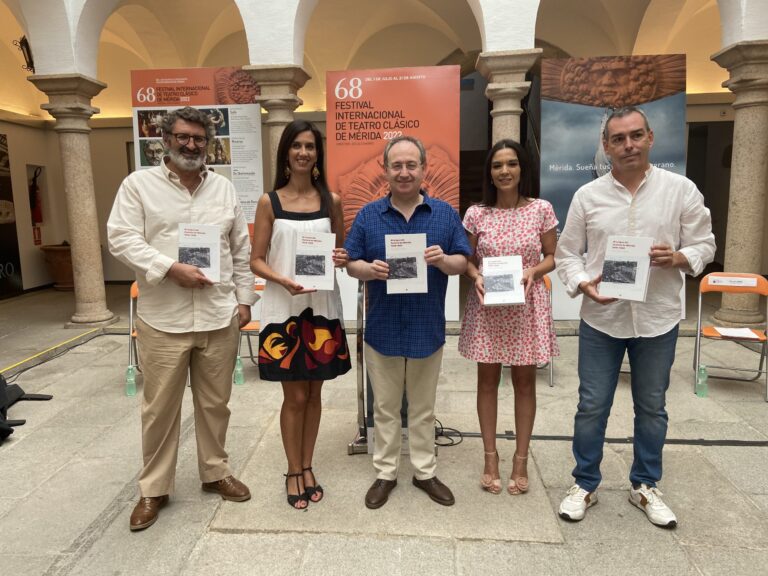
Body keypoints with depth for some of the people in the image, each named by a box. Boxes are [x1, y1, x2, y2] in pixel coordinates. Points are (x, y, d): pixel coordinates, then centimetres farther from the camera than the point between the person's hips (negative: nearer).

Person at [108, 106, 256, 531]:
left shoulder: (224, 188, 10)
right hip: (162, 320, -2)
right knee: (160, 408, 8)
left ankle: (215, 472, 32)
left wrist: (244, 299, 8)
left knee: (215, 403, 14)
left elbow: (241, 250, 12)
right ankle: (153, 488, 25)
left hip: (219, 317, 3)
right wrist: (171, 268, -19)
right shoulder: (139, 184, 1)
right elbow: (122, 240, -8)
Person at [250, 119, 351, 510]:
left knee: (314, 394, 12)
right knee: (295, 396, 5)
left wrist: (343, 259, -10)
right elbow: (256, 261, -2)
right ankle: (293, 471, 24)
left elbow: (343, 250, 13)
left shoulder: (331, 201, 5)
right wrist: (284, 280, -20)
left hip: (322, 307, 2)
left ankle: (307, 467, 29)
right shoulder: (269, 202, -1)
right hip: (284, 309, -2)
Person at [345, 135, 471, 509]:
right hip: (383, 328, 0)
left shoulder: (445, 214, 2)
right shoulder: (368, 215, 1)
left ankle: (425, 472, 32)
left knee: (423, 408, 15)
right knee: (385, 408, 13)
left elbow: (462, 262, 0)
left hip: (427, 328, 0)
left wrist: (443, 260, -22)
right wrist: (369, 270, -21)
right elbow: (351, 264, 1)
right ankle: (385, 473, 29)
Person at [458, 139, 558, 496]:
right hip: (486, 306, 1)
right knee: (488, 381, 9)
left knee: (524, 382, 8)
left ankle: (521, 460, 24)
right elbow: (467, 260, 6)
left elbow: (551, 257, 5)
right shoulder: (476, 214, 0)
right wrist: (476, 277, -14)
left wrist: (533, 271, -15)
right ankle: (490, 457, 24)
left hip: (527, 306, 0)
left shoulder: (541, 210, -1)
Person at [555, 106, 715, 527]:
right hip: (600, 320, 0)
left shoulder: (681, 189, -1)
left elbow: (704, 244, 3)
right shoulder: (587, 195, 0)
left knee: (652, 408, 15)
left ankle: (644, 486, 34)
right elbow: (566, 253, 3)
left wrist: (678, 259, -18)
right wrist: (582, 284, -15)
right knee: (591, 407, 8)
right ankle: (585, 484, 26)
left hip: (657, 320, 1)